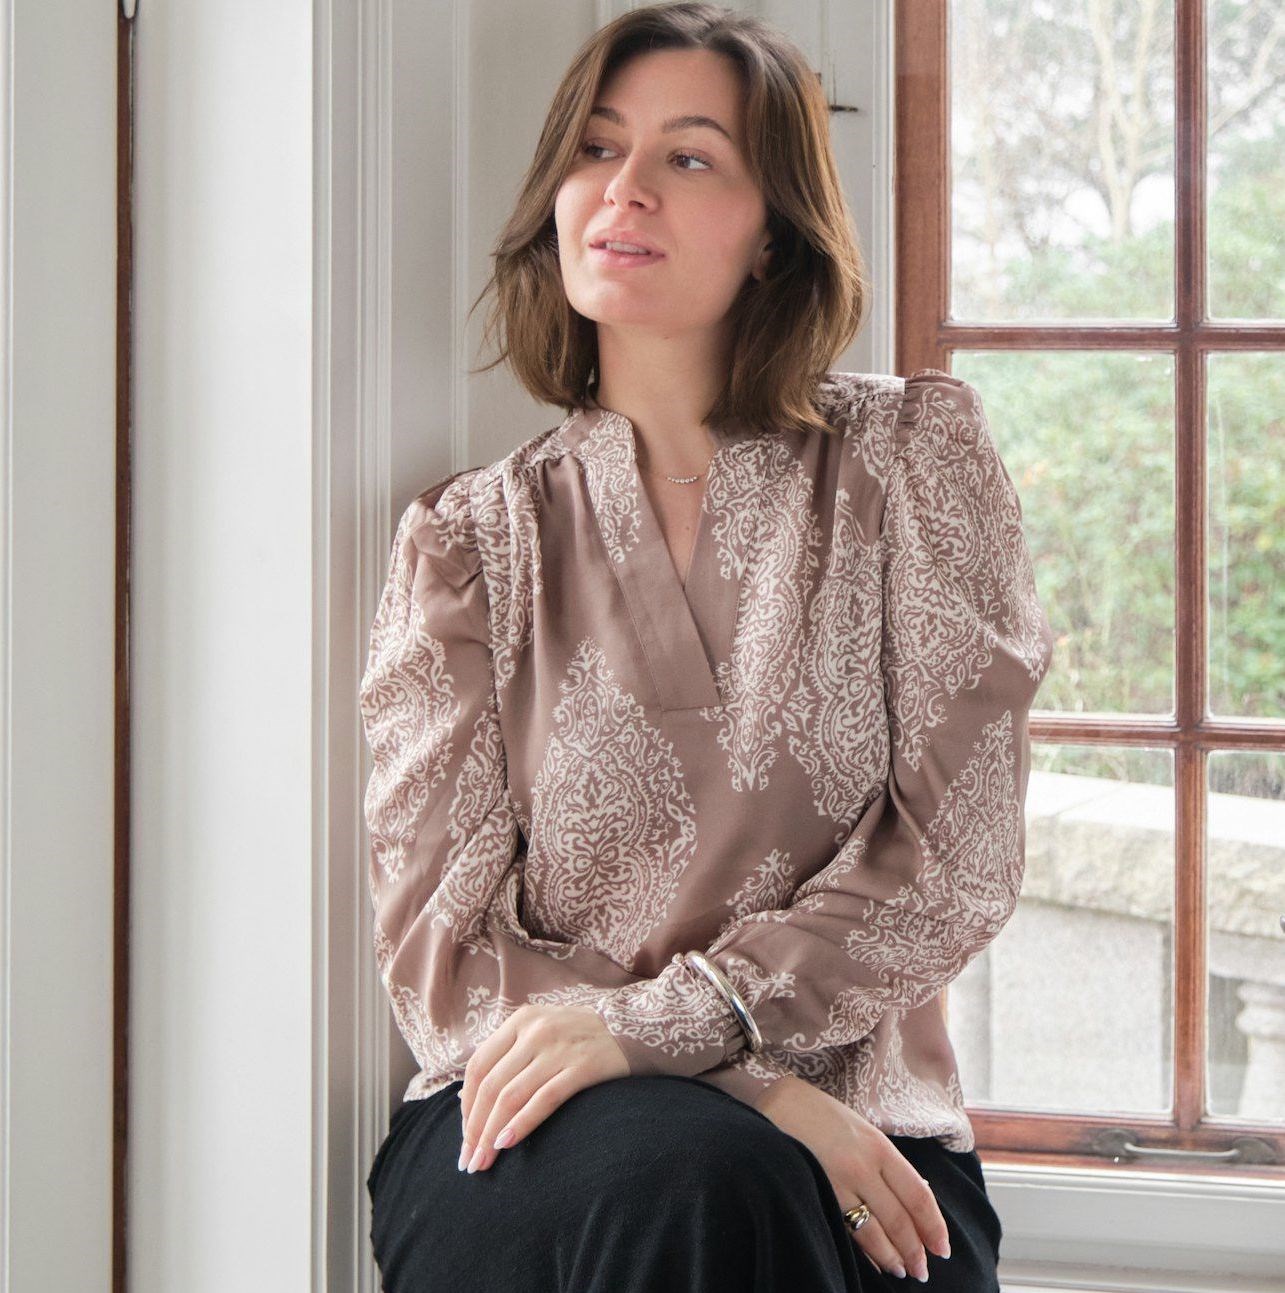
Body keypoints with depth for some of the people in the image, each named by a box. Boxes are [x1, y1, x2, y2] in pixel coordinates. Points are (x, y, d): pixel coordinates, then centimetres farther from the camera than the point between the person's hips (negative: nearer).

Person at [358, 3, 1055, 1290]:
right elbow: (440, 945, 1)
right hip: (539, 1143, 0)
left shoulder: (914, 454, 7)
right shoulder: (469, 538, 8)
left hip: (850, 1143, 1)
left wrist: (655, 1023, -16)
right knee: (695, 1179, -34)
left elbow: (954, 856, -2)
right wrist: (757, 1094, -15)